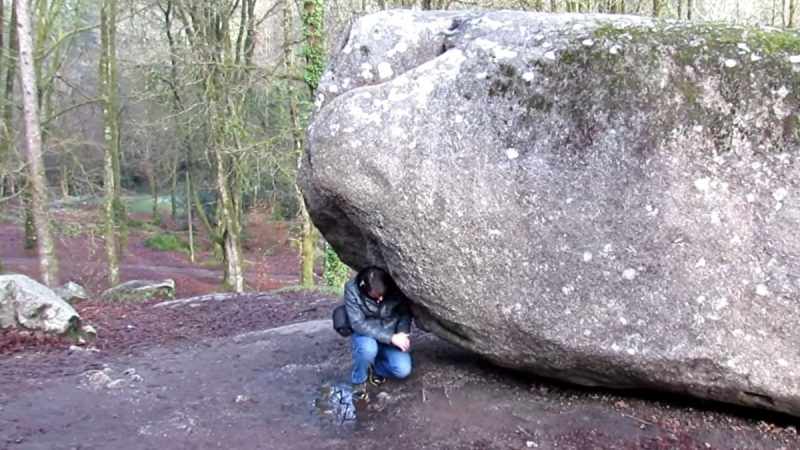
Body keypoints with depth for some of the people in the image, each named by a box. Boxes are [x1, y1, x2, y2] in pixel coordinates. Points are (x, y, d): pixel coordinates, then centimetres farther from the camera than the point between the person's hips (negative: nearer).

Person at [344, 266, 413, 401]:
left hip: (391, 338, 2)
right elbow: (358, 324, -26)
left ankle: (375, 367, 12)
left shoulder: (395, 289, -19)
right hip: (365, 335, -2)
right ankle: (358, 382, -8)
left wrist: (402, 333, -23)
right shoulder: (352, 289, -25)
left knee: (403, 370, -20)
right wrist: (390, 338, -33)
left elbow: (405, 313, -3)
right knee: (368, 348, -38)